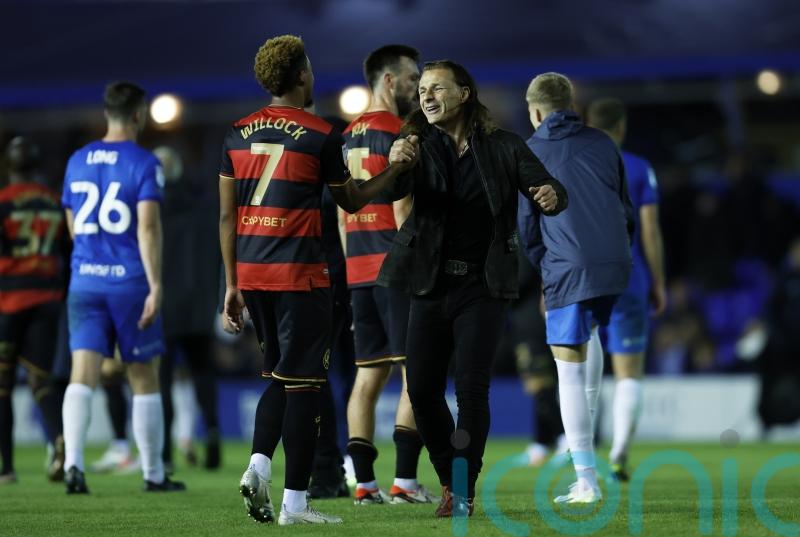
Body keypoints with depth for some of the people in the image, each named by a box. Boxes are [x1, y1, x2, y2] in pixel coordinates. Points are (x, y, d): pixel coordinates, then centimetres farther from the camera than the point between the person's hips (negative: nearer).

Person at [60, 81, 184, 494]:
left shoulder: (78, 161, 11)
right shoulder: (144, 164, -6)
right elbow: (148, 226, -16)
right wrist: (155, 286, -18)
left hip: (85, 281, 4)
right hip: (131, 283, -4)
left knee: (82, 375, -4)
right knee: (144, 379, 8)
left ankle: (73, 462, -23)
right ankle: (154, 475, 16)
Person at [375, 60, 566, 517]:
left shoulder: (503, 148, -2)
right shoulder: (420, 147, 2)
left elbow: (552, 191, -4)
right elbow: (392, 192, -15)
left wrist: (551, 196, -29)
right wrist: (395, 167, -38)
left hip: (483, 287, -3)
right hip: (432, 285, 3)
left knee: (471, 387, -12)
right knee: (422, 389, 1)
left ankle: (465, 491, -2)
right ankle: (451, 481, 20)